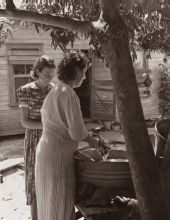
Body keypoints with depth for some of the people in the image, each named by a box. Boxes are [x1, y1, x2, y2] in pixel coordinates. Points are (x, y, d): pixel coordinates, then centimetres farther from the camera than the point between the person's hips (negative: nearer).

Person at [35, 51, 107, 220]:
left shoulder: (54, 92, 11)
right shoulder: (69, 94, -18)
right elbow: (77, 132, -23)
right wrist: (93, 141, -1)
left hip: (46, 151, 10)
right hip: (58, 157, -9)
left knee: (50, 204, 20)